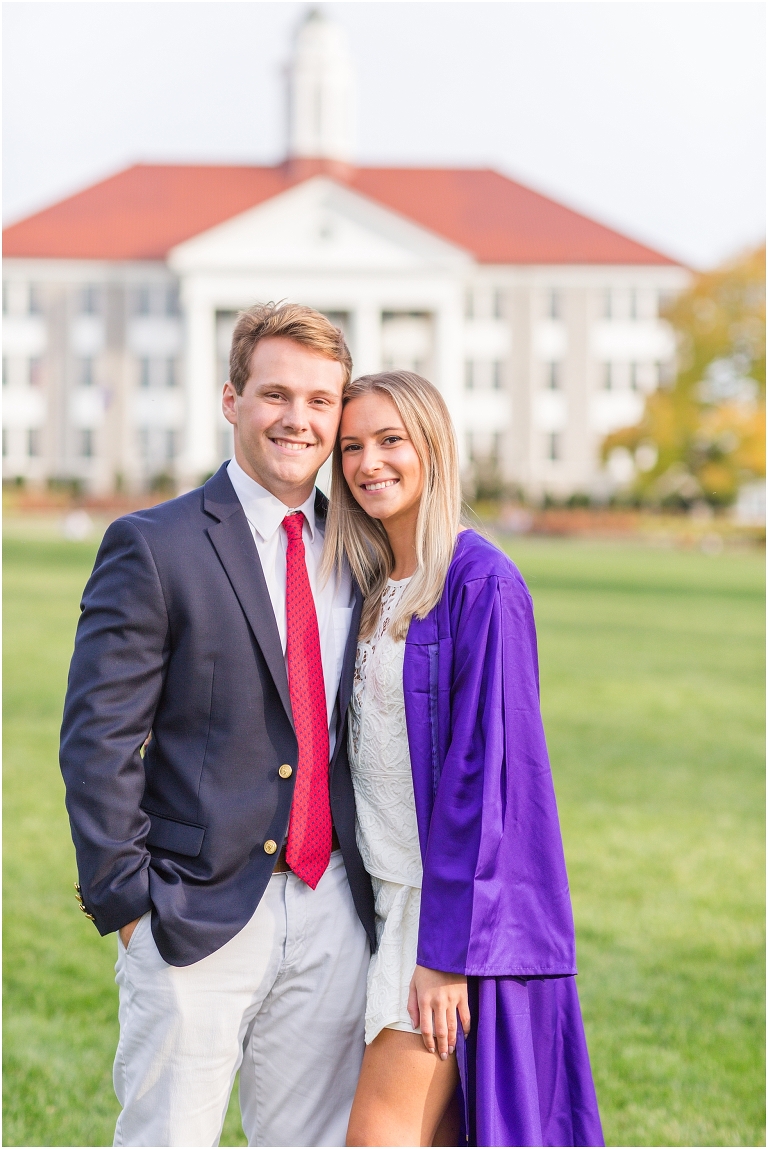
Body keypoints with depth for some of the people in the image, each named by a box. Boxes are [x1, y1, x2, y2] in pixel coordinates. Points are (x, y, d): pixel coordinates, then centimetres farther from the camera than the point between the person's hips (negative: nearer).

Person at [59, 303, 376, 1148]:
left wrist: (375, 886, 9)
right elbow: (98, 742, -7)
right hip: (199, 918, -5)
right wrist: (126, 902, -10)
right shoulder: (153, 547, -5)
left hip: (333, 918, 5)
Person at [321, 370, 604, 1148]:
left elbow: (485, 765, -17)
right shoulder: (372, 587, 10)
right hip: (386, 893, 7)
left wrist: (449, 950, -19)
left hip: (457, 900, -7)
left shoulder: (480, 583, -14)